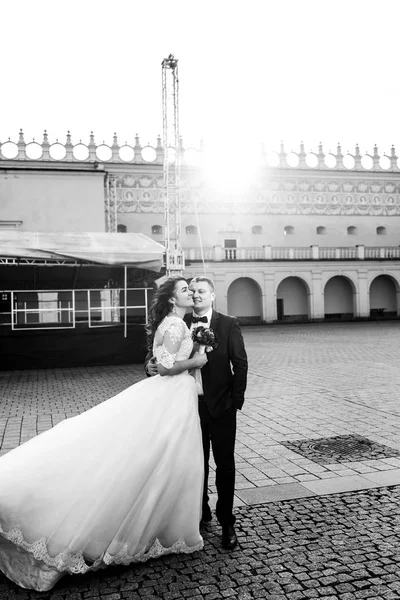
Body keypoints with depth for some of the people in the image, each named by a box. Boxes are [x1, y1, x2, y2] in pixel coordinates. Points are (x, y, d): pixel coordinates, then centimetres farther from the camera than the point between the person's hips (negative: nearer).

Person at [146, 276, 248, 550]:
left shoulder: (229, 324, -3)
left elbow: (240, 363, -5)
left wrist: (236, 400, -10)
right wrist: (151, 364, -19)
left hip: (221, 407, -2)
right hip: (191, 405, 2)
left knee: (225, 464, 7)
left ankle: (227, 522, 20)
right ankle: (201, 511, 34)